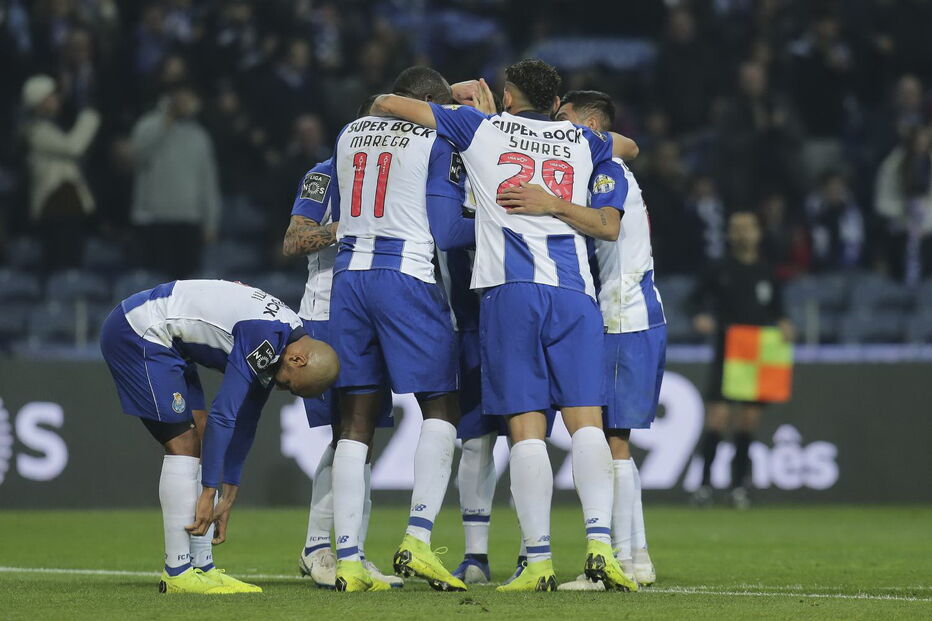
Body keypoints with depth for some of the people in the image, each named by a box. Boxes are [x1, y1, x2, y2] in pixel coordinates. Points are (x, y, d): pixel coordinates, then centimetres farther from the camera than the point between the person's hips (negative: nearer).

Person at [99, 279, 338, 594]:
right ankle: (177, 573, -11)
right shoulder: (265, 337, -24)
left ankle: (202, 567, 7)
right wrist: (208, 494, -18)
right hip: (137, 332, -10)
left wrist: (228, 498, 16)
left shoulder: (278, 341, 6)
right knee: (183, 444, -12)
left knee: (201, 441, 7)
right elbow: (222, 416, -24)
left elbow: (244, 423, 14)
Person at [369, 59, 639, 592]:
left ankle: (539, 560, -8)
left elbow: (389, 104, 19)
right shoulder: (581, 141, 21)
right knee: (586, 422, -3)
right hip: (575, 290, 2)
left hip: (510, 289, -1)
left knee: (527, 428, -4)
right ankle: (600, 543, -18)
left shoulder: (484, 128, 14)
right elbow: (627, 144, 47)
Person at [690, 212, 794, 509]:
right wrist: (702, 316, -11)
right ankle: (705, 481, -2)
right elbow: (698, 298, 9)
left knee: (749, 421, 2)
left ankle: (739, 485, 12)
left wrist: (783, 323, -2)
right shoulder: (719, 271, 2)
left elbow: (776, 307, 18)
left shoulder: (767, 273, 10)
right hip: (727, 350, -3)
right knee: (717, 416, -12)